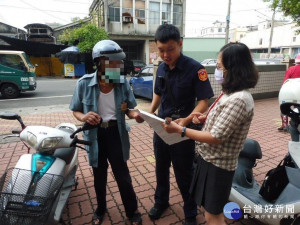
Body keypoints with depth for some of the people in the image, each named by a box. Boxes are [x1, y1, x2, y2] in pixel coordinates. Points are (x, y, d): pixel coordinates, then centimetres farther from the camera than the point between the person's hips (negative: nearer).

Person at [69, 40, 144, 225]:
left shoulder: (123, 83, -10)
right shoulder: (84, 83, -14)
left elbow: (128, 109, 1)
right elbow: (76, 111, -2)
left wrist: (134, 115, -22)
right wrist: (84, 117, -25)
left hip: (116, 133, 0)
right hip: (95, 135, 1)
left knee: (123, 175, 11)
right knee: (99, 176, 21)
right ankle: (101, 209, 48)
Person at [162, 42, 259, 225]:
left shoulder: (239, 100, -27)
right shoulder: (232, 93, 4)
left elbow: (216, 138, -26)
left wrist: (180, 130, -23)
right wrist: (206, 118, -1)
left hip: (218, 164, -9)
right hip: (211, 159, 9)